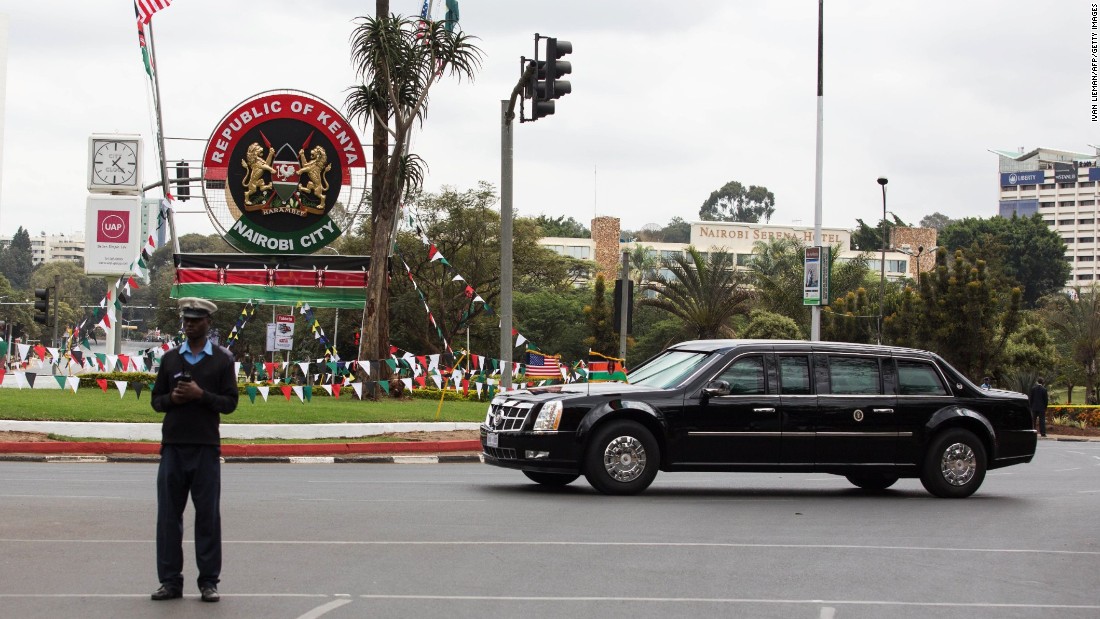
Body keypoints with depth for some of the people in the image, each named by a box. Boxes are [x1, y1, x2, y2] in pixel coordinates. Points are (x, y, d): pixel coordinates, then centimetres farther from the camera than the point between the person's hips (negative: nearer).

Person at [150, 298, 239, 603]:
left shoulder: (222, 360, 5)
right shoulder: (170, 358, 12)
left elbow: (230, 402, 0)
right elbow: (156, 400, 13)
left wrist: (201, 395, -14)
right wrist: (172, 399, -9)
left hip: (206, 446, -2)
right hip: (173, 445, 2)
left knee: (208, 515, 0)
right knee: (168, 514, 2)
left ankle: (209, 581, 6)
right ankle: (170, 580, 8)